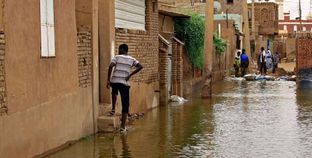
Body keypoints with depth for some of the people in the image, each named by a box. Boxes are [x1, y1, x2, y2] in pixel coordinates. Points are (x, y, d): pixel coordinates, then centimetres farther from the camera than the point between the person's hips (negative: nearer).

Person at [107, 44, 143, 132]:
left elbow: (110, 66, -10)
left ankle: (113, 108, 26)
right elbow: (140, 67, -1)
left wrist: (108, 80, -7)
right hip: (125, 83, 1)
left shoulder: (117, 57, 4)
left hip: (114, 81, -1)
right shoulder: (132, 59, 11)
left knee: (114, 92, 38)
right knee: (125, 105, 7)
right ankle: (123, 126, 3)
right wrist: (130, 75, 0)